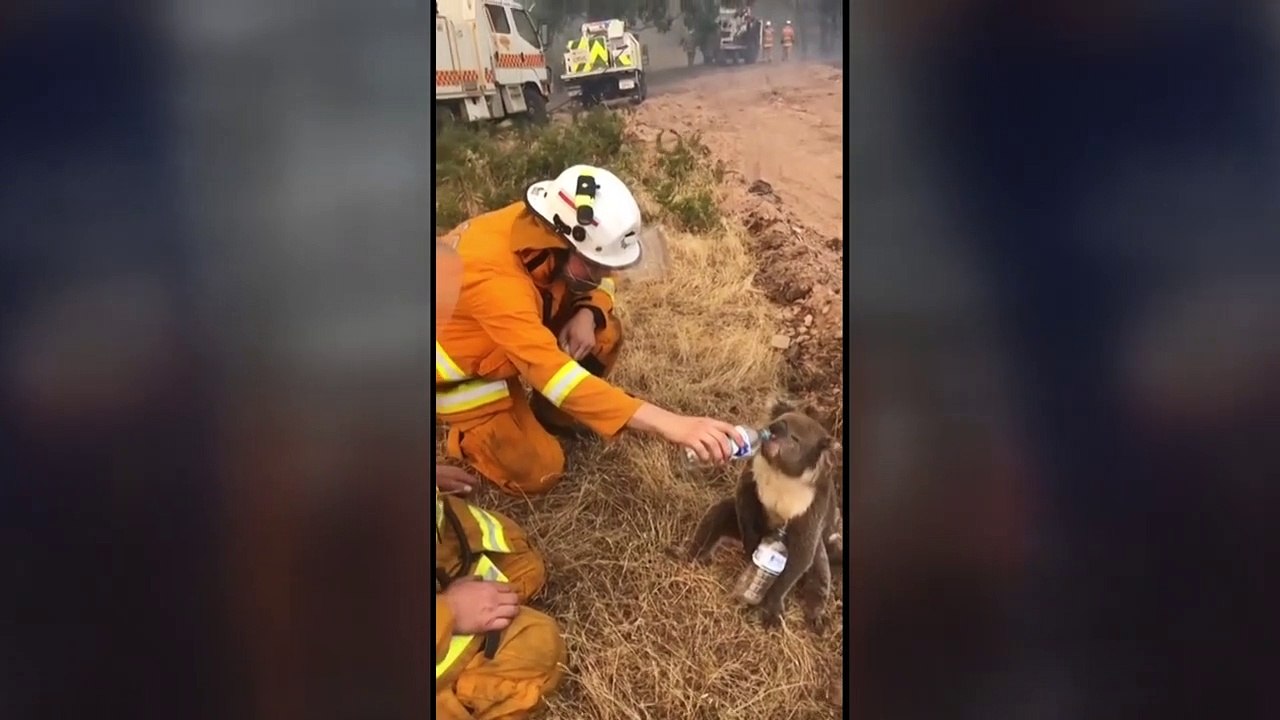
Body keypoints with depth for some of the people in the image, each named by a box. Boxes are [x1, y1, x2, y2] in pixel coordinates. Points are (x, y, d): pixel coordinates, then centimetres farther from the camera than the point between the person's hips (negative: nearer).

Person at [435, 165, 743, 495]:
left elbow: (599, 279, 1)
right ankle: (464, 433, 14)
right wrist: (669, 424, -54)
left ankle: (549, 418, 11)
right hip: (461, 363, -7)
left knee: (603, 334, -10)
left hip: (505, 345, 7)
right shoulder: (494, 277, -42)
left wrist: (587, 314, -24)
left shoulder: (547, 226, -20)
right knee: (538, 471, -13)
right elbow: (552, 371, -49)